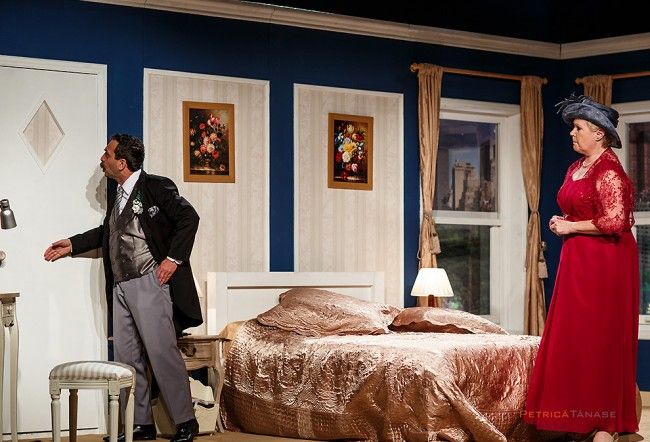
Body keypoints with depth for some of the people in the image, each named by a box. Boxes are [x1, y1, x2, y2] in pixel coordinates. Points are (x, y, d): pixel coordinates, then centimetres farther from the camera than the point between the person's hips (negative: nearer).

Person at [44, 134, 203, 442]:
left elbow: (189, 218, -11)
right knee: (127, 359, 8)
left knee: (162, 353, -9)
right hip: (121, 287, 8)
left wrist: (173, 258, -15)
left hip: (149, 284, -8)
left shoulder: (156, 187, -5)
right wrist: (72, 244, 27)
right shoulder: (117, 196, 18)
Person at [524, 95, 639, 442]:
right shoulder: (577, 167, 14)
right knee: (576, 335, 8)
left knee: (601, 337, -4)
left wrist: (571, 227, -13)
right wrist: (561, 222, 6)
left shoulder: (609, 170, -14)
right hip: (578, 260, 9)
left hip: (605, 263, -9)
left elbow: (615, 221, -22)